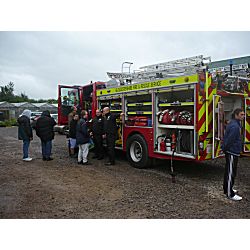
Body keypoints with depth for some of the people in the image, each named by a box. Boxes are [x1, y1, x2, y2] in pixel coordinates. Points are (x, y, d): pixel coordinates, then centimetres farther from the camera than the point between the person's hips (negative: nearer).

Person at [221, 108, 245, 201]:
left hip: (231, 152, 11)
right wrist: (225, 148, -9)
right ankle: (230, 194, 3)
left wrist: (224, 147, 17)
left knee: (229, 171, 19)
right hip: (232, 152, -11)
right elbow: (229, 140, -23)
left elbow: (226, 137, 18)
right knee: (231, 173, -4)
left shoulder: (232, 124, 12)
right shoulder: (235, 126, -22)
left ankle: (227, 189, 32)